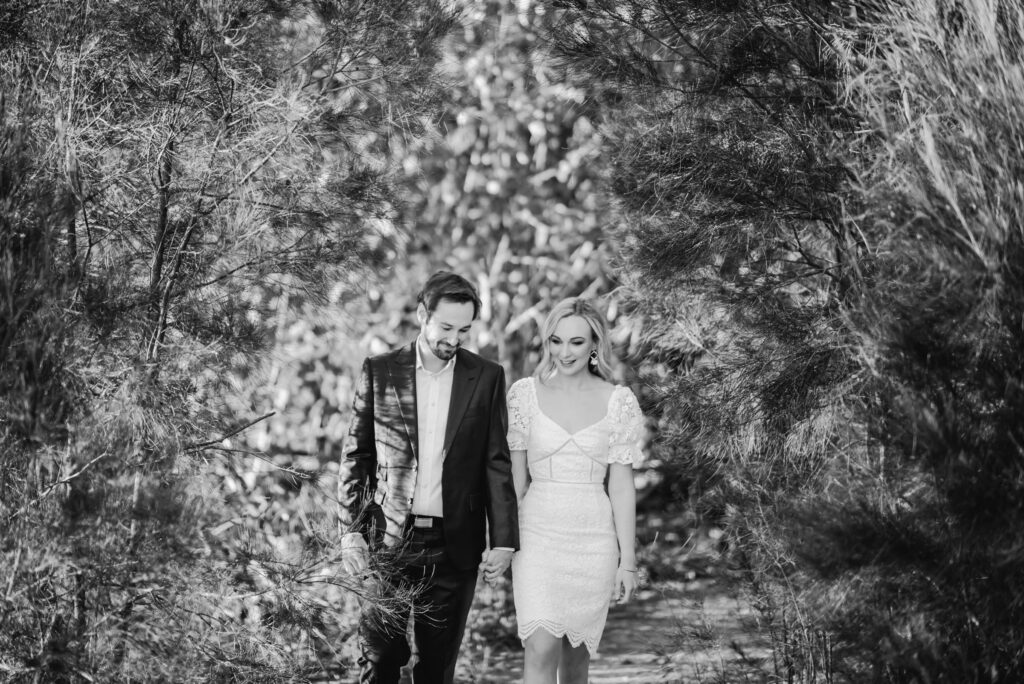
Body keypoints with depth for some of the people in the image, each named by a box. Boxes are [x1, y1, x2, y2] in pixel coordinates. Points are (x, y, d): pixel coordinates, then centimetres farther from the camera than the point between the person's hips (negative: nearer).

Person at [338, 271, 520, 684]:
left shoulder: (486, 378, 4)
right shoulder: (379, 371, 3)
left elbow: (497, 463, 4)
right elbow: (355, 455, 5)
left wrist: (504, 539, -2)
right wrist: (352, 530, -1)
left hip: (454, 545, 1)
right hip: (388, 541, -1)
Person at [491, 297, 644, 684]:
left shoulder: (619, 402, 0)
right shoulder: (526, 393, 1)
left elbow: (621, 484, 1)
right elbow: (514, 476, 5)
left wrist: (628, 560, 0)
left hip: (594, 538, 1)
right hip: (537, 533, -1)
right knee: (540, 650, -13)